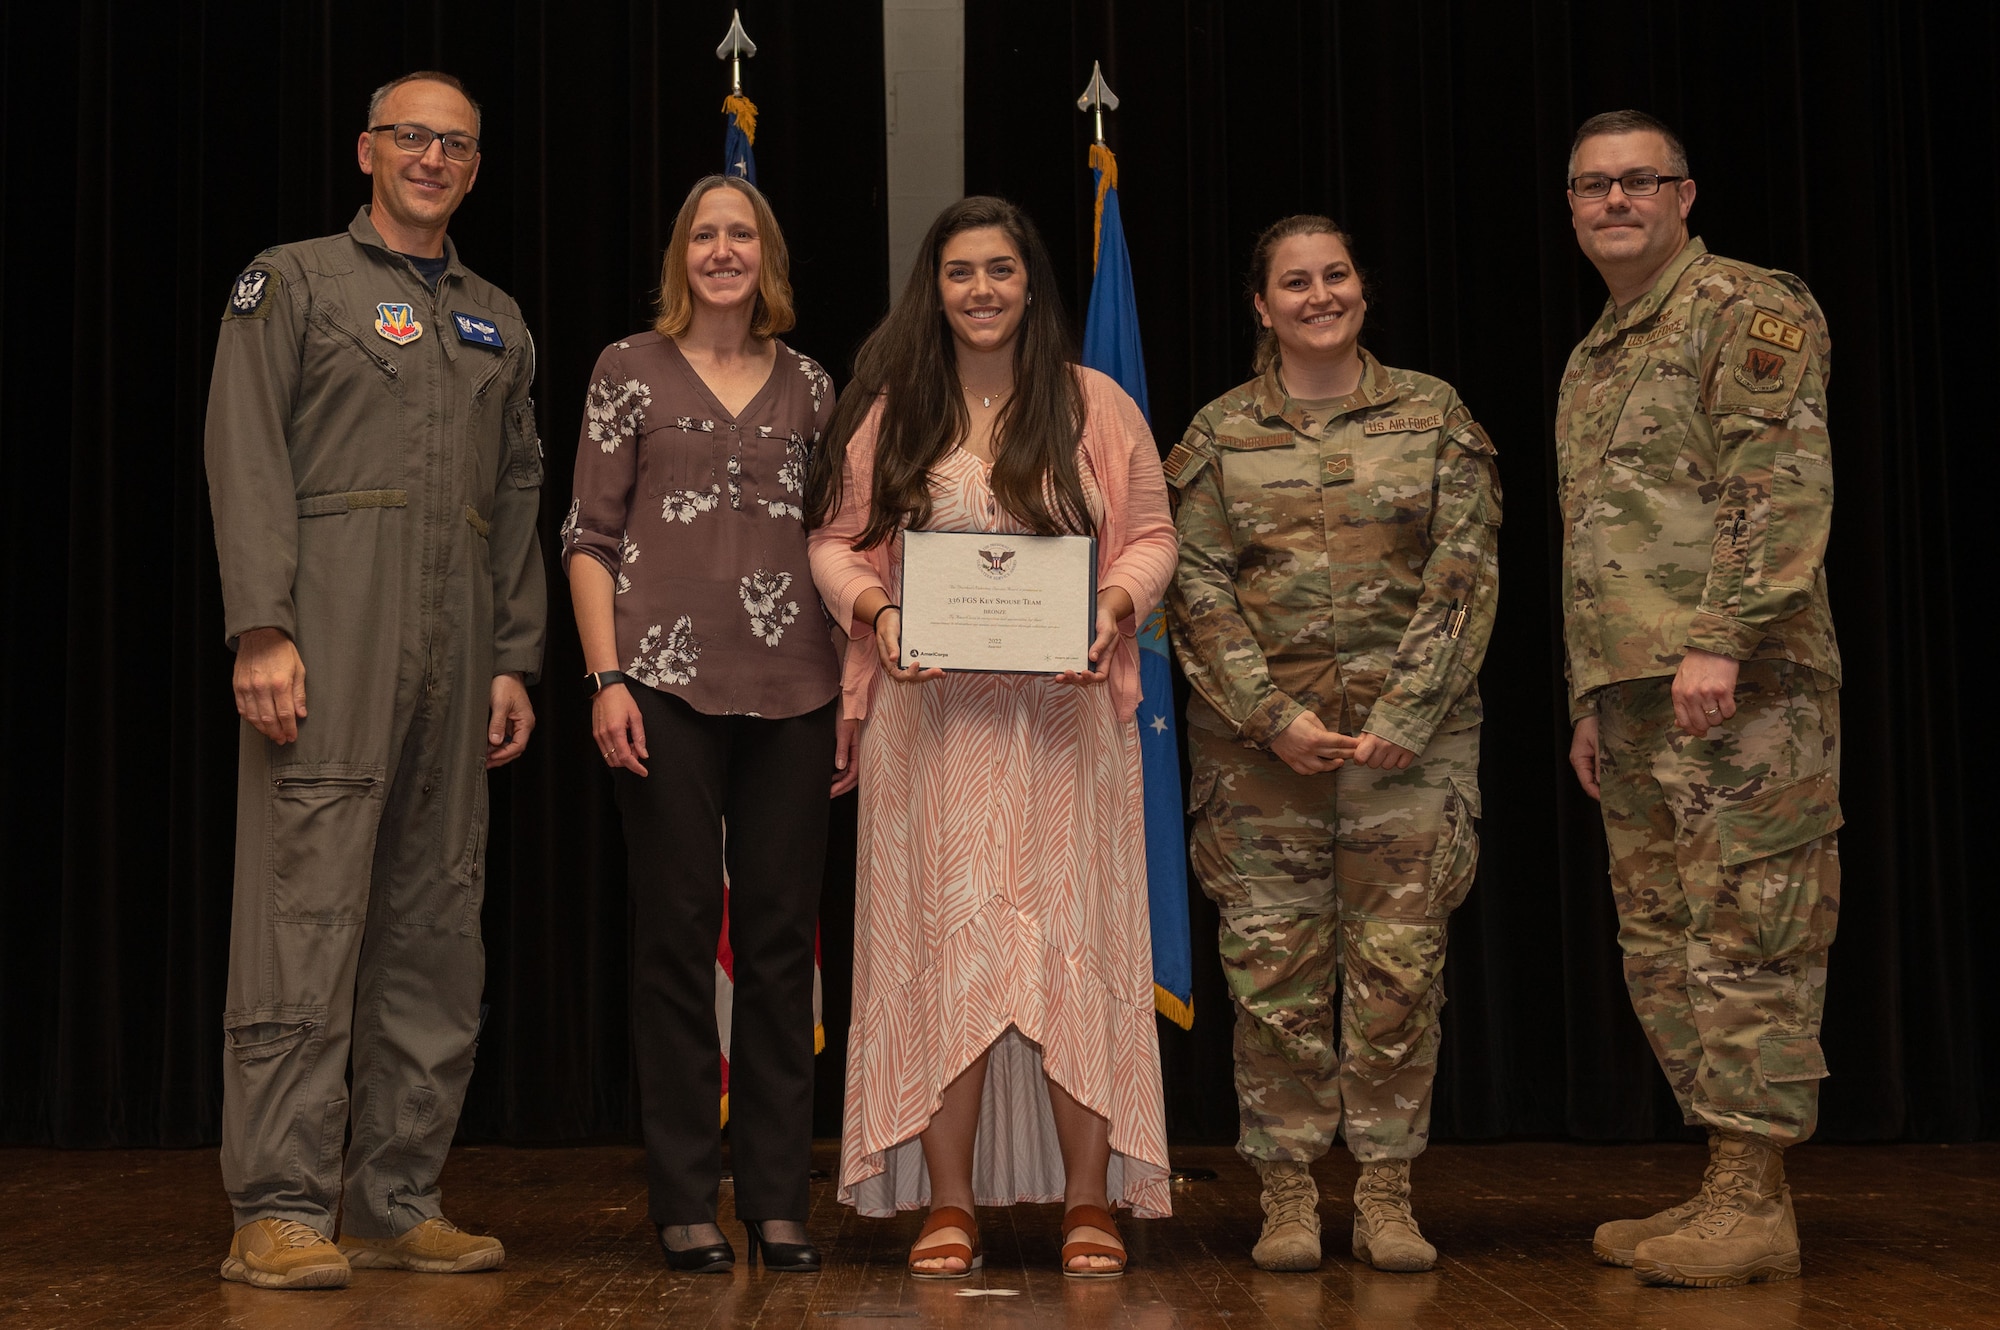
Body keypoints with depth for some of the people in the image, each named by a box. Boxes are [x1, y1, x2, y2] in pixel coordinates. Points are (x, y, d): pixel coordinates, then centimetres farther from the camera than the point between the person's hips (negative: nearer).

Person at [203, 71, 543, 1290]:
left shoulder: (500, 321, 22)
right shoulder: (291, 282, 8)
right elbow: (246, 461, -3)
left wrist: (517, 660, 11)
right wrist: (262, 628, -14)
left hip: (456, 654, 5)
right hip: (329, 640, -5)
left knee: (437, 931, 4)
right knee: (305, 916, -8)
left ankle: (399, 1204, 11)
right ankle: (281, 1212, -4)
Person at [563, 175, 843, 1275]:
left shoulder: (808, 386, 13)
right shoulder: (630, 371, 6)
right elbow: (589, 534, 2)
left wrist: (854, 686, 7)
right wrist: (605, 678, -8)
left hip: (791, 689, 3)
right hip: (666, 682, -2)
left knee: (782, 935, 4)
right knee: (679, 932, 1)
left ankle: (778, 1199, 13)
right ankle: (686, 1202, 10)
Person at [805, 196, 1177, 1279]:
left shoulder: (1096, 406, 7)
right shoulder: (888, 411, 8)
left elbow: (1150, 537, 8)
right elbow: (833, 540, 9)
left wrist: (1114, 605, -12)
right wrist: (875, 610, -10)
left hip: (1064, 712, 0)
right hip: (931, 714, 0)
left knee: (1071, 935, -1)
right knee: (943, 938, 0)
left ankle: (1089, 1202, 7)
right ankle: (948, 1204, 7)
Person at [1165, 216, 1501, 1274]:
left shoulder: (1434, 414, 6)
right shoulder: (1218, 434, 7)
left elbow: (1465, 574, 1)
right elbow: (1196, 590, 1)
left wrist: (1404, 719, -9)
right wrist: (1275, 717, -9)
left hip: (1410, 725, 0)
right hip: (1259, 727, 0)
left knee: (1399, 962, 0)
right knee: (1273, 965, 0)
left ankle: (1385, 1195, 11)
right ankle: (1287, 1195, 10)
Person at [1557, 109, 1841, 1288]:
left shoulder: (1751, 308, -1)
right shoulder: (1588, 363, 24)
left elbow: (1787, 484, -13)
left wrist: (1724, 637, -22)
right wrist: (1588, 703, 20)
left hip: (1740, 687, -9)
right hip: (1634, 694, 9)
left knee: (1747, 937, -8)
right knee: (1664, 947, 8)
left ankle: (1756, 1204, -4)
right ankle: (1732, 1188, 15)